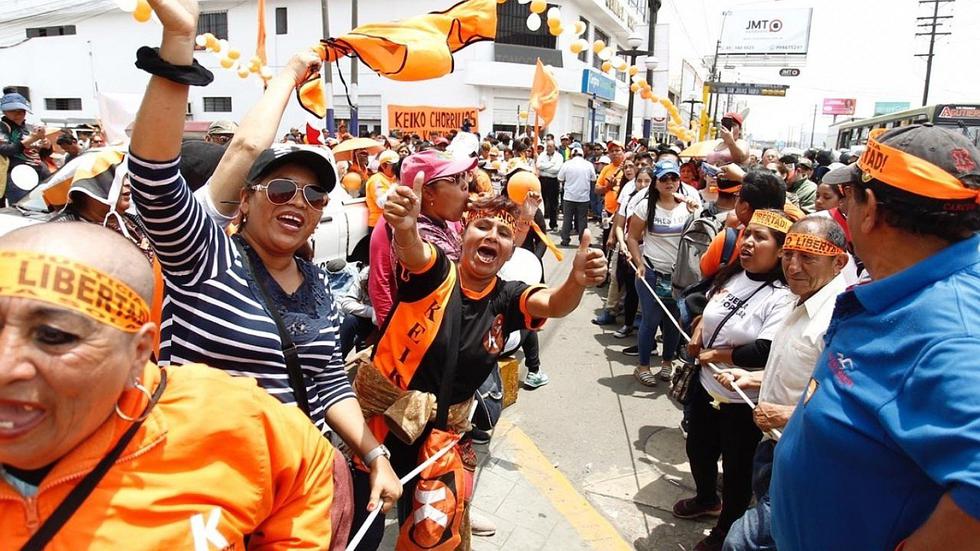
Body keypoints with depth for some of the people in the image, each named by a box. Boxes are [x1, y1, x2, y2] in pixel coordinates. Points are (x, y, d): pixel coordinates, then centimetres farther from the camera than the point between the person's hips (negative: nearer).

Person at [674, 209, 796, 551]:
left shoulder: (782, 297, -22)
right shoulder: (730, 275, 0)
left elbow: (765, 352, -31)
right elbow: (708, 307, 20)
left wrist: (715, 355, -18)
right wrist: (698, 329, 0)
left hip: (742, 401, -7)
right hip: (706, 384, 7)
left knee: (736, 469, 14)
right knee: (698, 449, 26)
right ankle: (706, 499, 55)